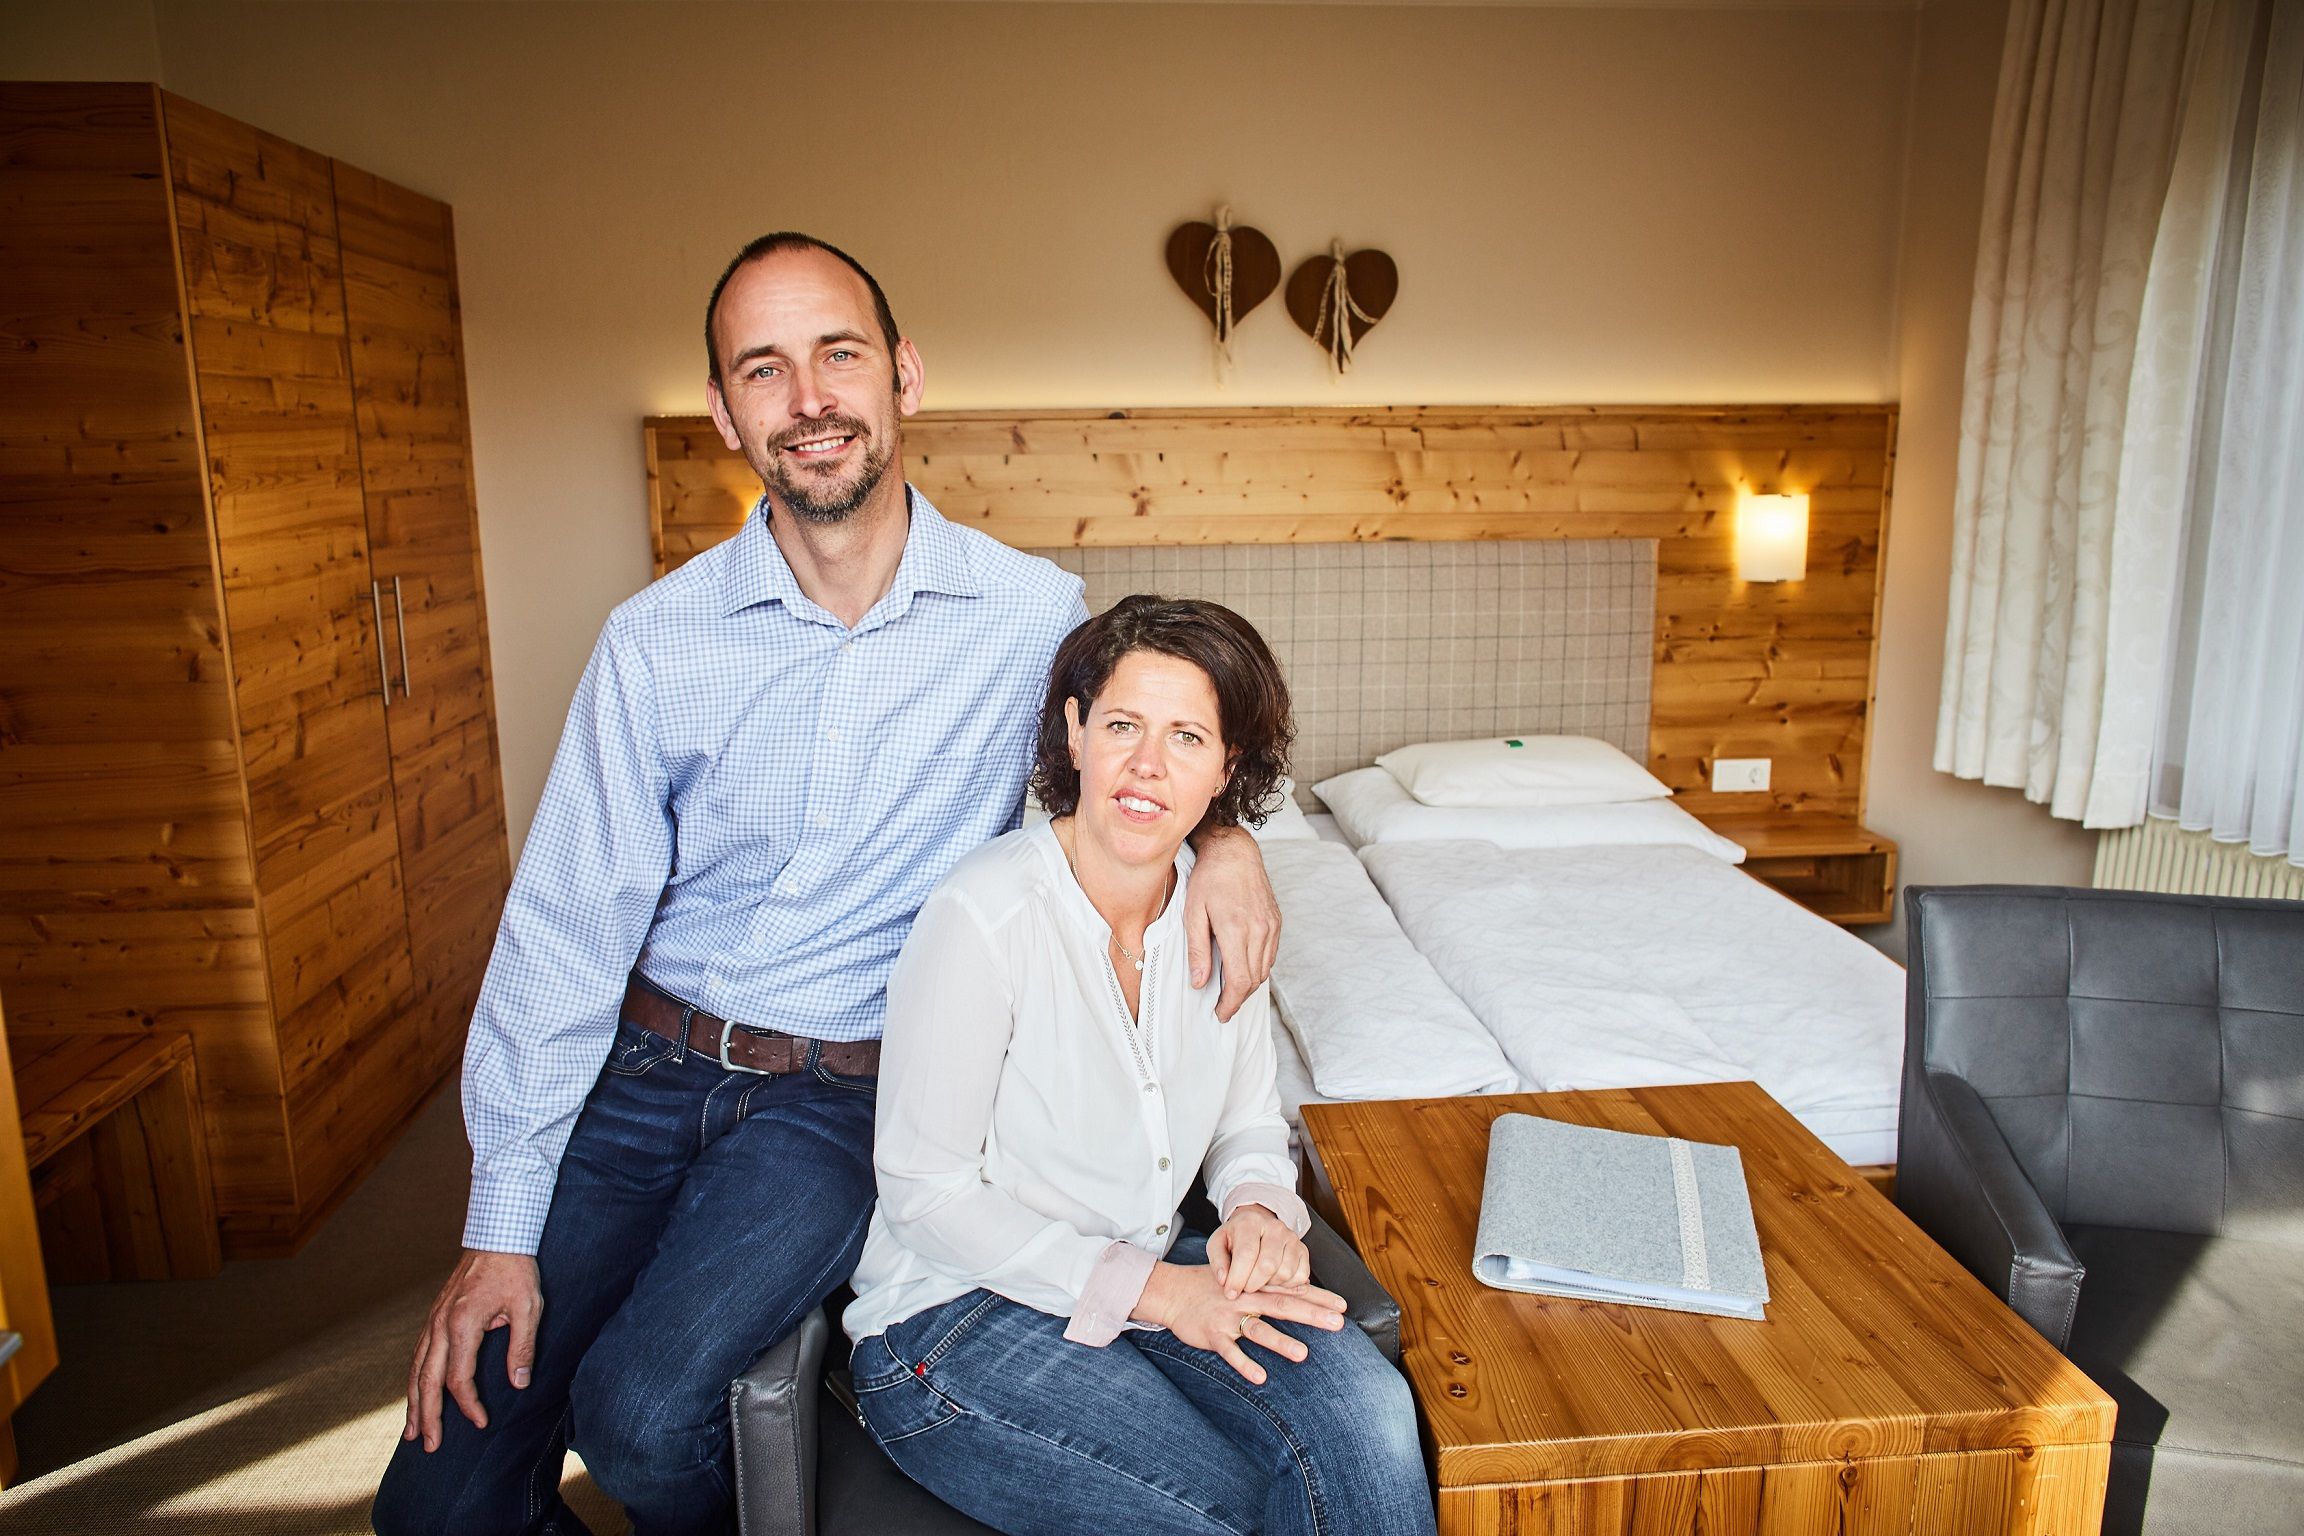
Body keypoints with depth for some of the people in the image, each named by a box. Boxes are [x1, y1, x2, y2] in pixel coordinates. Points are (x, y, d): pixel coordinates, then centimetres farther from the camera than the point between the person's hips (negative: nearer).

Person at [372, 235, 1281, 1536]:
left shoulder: (1036, 614, -7)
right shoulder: (657, 641, -5)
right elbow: (566, 928, -3)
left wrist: (1224, 832, -12)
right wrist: (503, 1226, -5)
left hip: (846, 1096, -1)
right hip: (645, 1063, 2)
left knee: (643, 1411, -21)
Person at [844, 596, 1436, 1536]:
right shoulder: (985, 914, -21)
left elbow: (1250, 1120, 12)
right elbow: (925, 1191, -17)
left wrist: (1261, 1207, -12)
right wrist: (1154, 1291, -19)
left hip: (1149, 1273, 5)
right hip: (957, 1313, -5)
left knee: (1366, 1412, -21)